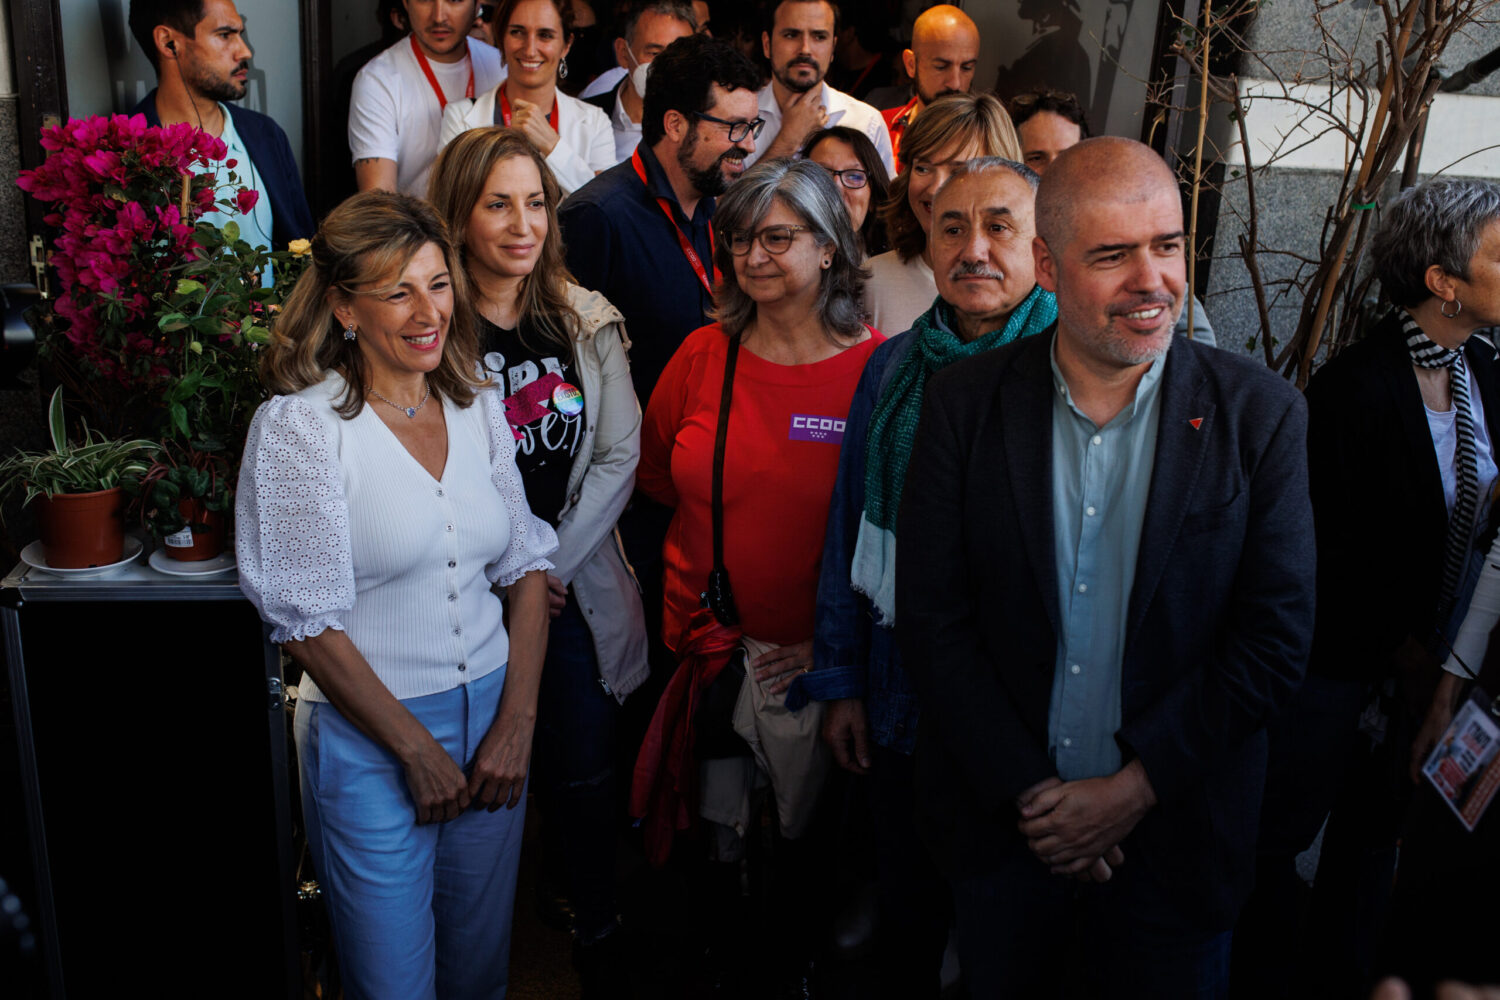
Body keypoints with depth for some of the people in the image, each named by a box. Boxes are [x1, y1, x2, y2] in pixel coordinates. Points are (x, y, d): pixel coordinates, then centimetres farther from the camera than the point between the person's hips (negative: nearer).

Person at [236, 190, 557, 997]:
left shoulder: (477, 407, 3)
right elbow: (306, 622, -14)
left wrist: (517, 722, -4)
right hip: (369, 740, -4)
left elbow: (527, 566, 5)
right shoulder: (300, 424, -12)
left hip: (492, 720, 5)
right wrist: (417, 750, -11)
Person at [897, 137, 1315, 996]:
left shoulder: (1260, 414, -9)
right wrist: (1028, 790, -12)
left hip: (1176, 841, 0)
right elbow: (932, 618, -8)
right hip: (1003, 823, 1)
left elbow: (1276, 642, -10)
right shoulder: (966, 402, -7)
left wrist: (1135, 789, -14)